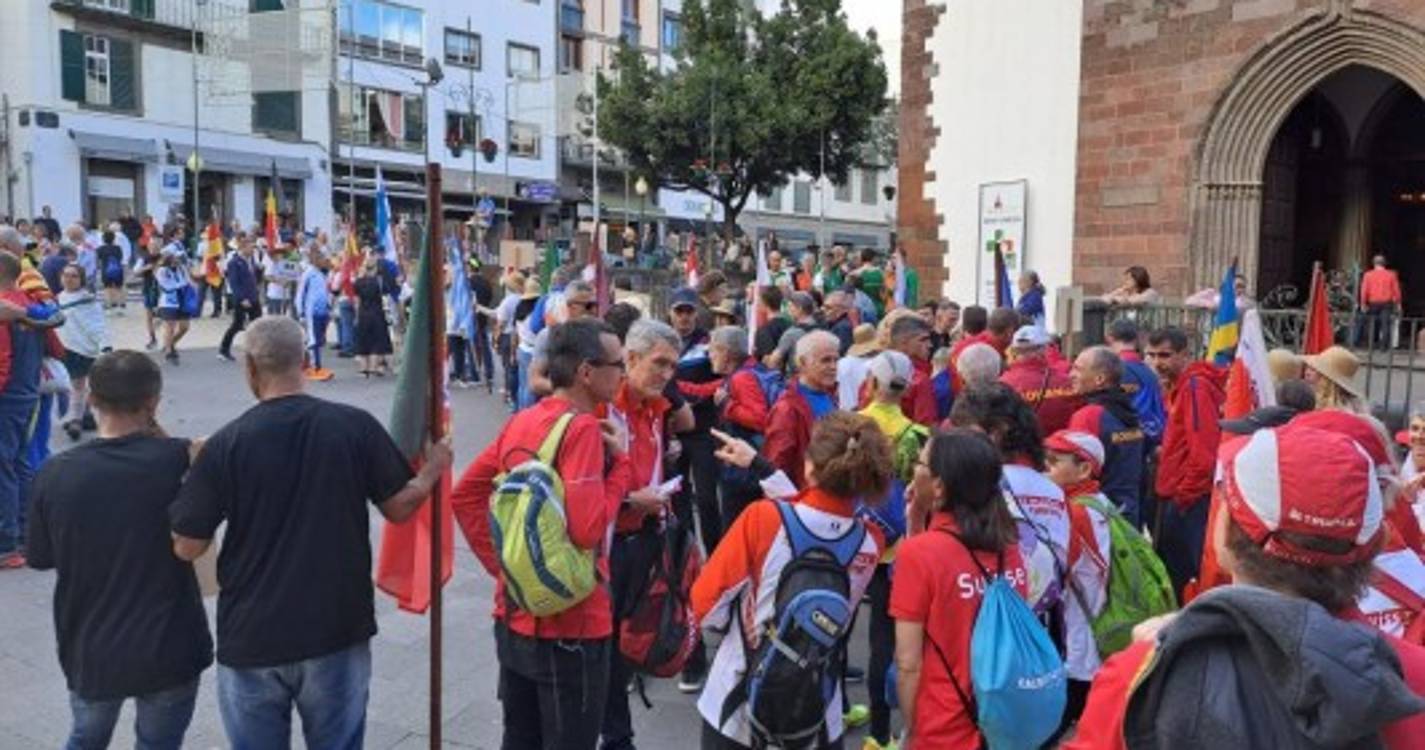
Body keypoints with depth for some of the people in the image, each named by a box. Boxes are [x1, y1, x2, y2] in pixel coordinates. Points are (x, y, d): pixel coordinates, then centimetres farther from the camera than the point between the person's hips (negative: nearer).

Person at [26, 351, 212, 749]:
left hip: (89, 649, 2)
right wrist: (156, 433, -4)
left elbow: (39, 558, 3)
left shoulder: (54, 474, -11)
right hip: (167, 649, -2)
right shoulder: (174, 461, -18)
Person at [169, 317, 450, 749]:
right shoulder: (356, 426, -10)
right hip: (337, 629, 1)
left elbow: (187, 548, -7)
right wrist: (434, 468, 18)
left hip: (252, 636, 0)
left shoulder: (227, 444, -12)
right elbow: (400, 507, -2)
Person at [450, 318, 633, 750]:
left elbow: (464, 494, 10)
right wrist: (620, 460, -14)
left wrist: (499, 563, 9)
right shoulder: (582, 427, -19)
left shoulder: (520, 422, 4)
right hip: (569, 625, -8)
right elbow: (587, 530, -26)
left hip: (514, 616, 8)